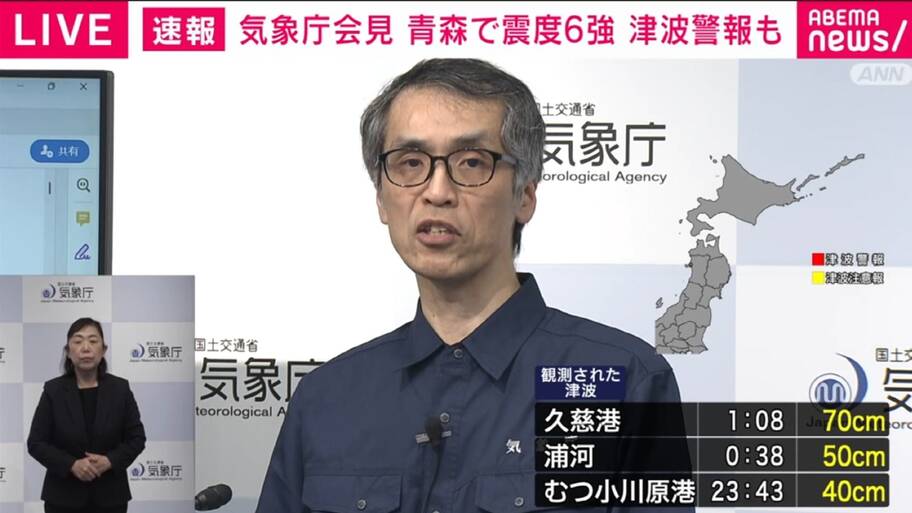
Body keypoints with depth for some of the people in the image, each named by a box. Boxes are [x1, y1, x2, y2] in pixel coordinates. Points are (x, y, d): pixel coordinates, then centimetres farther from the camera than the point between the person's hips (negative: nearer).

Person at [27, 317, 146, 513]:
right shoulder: (53, 390, -4)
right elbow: (36, 443, -4)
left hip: (109, 496, 1)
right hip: (64, 497, -1)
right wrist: (71, 465, -18)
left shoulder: (120, 389, -2)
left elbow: (136, 438, 0)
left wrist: (109, 461, -16)